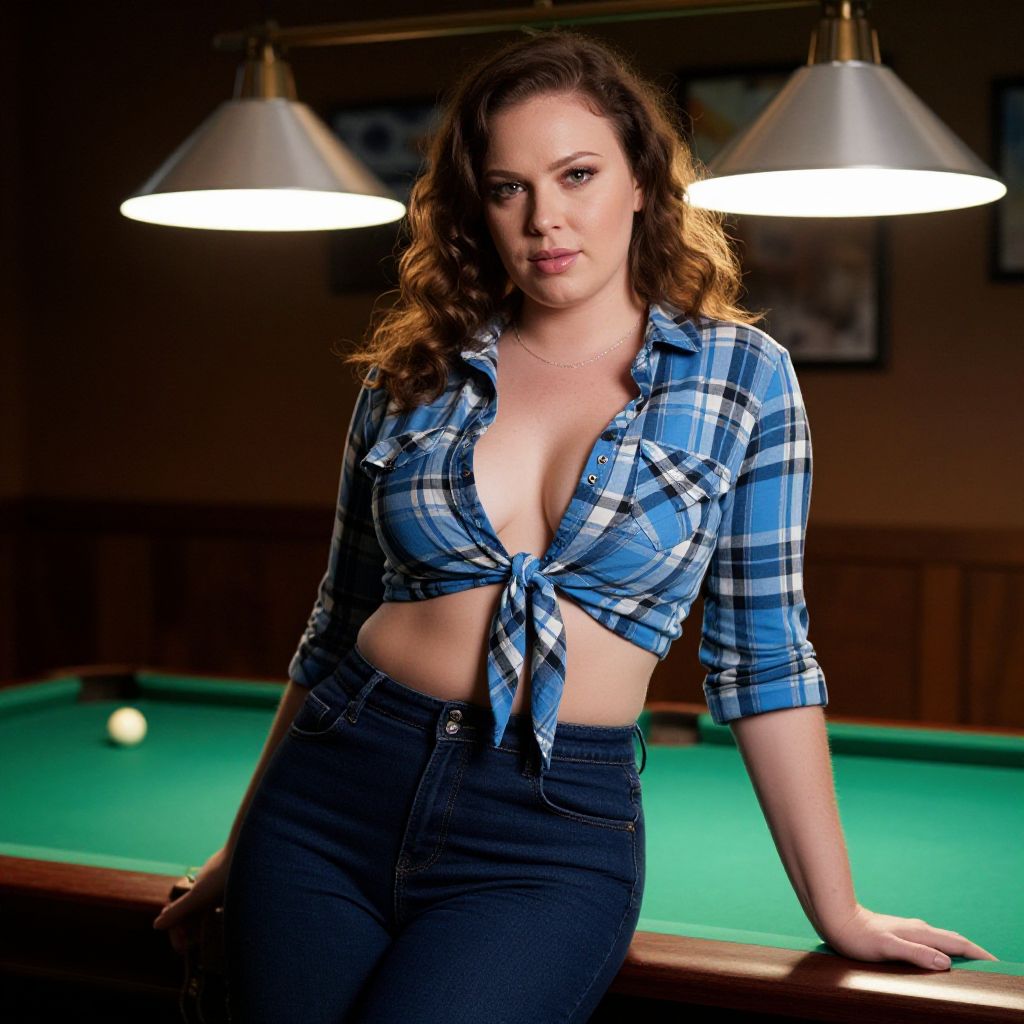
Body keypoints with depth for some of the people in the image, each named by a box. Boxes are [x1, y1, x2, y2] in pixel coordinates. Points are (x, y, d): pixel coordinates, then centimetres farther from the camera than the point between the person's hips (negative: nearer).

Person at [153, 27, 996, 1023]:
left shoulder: (744, 376, 0)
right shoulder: (410, 372, 6)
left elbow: (761, 655, 2)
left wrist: (837, 910, 1)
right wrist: (243, 848, 18)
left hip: (557, 840, -2)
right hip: (335, 795, 3)